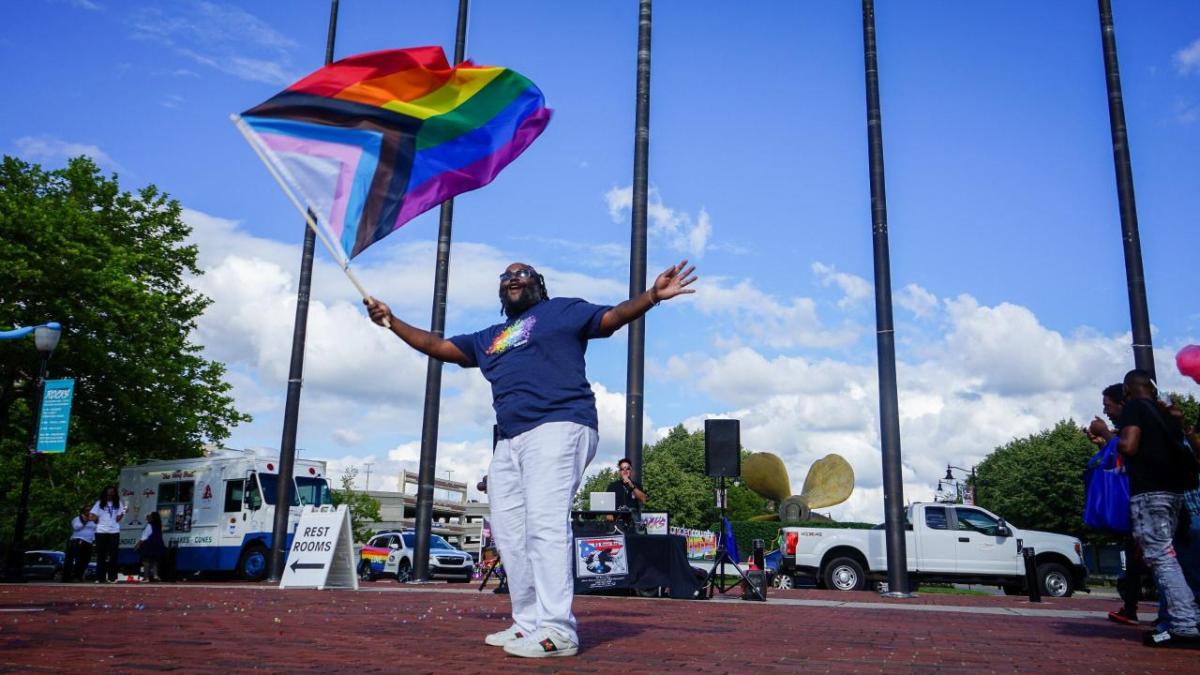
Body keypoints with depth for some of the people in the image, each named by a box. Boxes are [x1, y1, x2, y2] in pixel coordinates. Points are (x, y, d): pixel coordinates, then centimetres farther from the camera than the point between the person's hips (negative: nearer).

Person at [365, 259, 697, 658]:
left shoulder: (562, 311, 14)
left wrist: (653, 295, -12)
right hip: (510, 442, 8)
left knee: (545, 523, -19)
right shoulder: (489, 338, 30)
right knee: (509, 531, 6)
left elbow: (612, 317, 4)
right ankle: (528, 623, 13)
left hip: (559, 428, -8)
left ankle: (556, 630, -20)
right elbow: (436, 345, 31)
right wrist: (391, 321, 24)